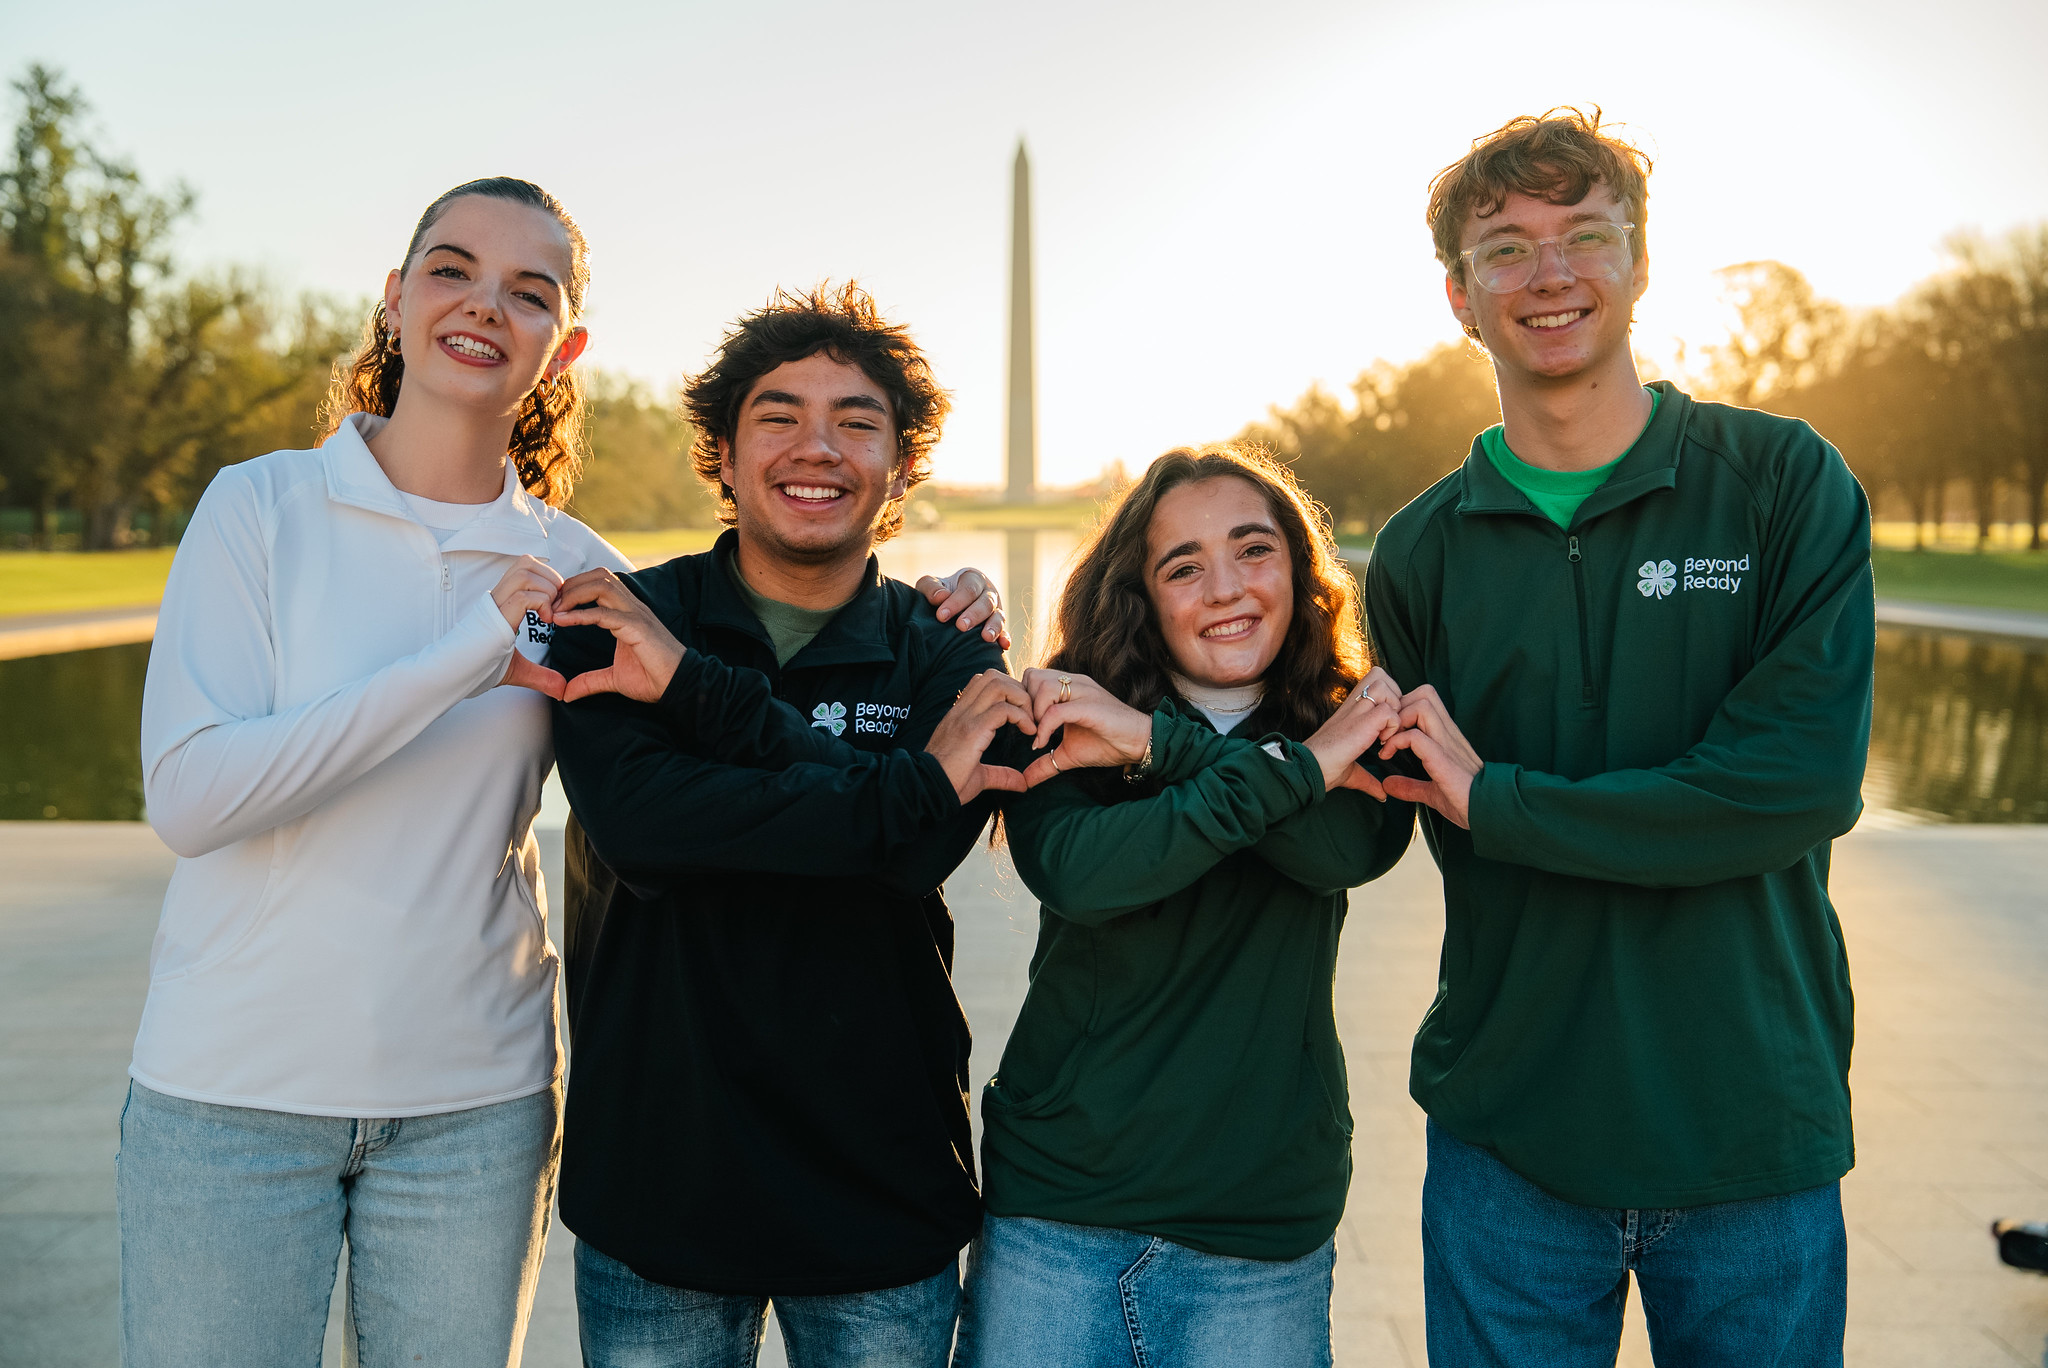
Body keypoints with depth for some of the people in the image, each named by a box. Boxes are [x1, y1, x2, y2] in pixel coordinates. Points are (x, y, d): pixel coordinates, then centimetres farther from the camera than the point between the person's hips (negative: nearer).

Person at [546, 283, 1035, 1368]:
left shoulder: (947, 658, 1)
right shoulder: (616, 623, -1)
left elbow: (924, 851, -17)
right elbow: (635, 819, -19)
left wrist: (694, 686, -20)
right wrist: (914, 785, -22)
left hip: (881, 1189, 1)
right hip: (654, 1185, -1)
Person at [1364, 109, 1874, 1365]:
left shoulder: (1784, 483, -5)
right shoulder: (1422, 553, 2)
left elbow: (1807, 782, -16)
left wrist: (1492, 796, -15)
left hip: (1759, 1127, -1)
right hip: (1509, 1136, 1)